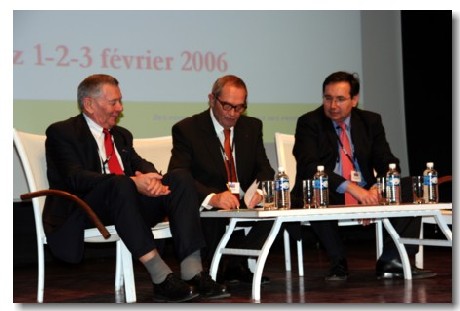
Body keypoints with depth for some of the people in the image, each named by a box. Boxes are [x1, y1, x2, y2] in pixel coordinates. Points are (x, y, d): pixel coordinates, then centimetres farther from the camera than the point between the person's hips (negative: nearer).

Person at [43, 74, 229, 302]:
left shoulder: (121, 135, 25)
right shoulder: (61, 133, 1)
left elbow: (141, 165, 12)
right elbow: (76, 178, -15)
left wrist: (150, 178, -16)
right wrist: (132, 182, -29)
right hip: (85, 212, -7)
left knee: (180, 177, -15)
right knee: (120, 185, -37)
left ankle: (192, 272, -28)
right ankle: (161, 277, -41)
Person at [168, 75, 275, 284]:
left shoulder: (252, 127, 13)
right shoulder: (187, 129, -3)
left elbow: (264, 169, 8)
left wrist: (260, 190, -19)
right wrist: (212, 198, -35)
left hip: (245, 204, 5)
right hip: (206, 210, -4)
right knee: (216, 214, -38)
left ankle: (236, 265, -11)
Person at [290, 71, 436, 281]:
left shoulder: (371, 121, 9)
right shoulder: (308, 123, -4)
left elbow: (388, 163, 2)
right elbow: (309, 167, -19)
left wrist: (376, 189, -22)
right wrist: (349, 187, -34)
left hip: (365, 193, 4)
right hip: (326, 197, -4)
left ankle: (390, 261, -10)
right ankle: (338, 263, -16)